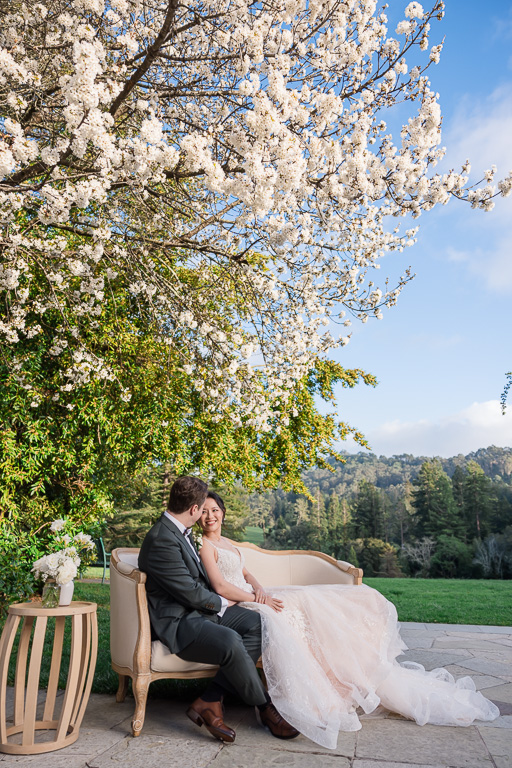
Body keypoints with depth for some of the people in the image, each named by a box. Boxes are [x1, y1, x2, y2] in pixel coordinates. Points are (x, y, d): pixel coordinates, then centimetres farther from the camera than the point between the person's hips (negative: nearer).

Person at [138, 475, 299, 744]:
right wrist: (223, 603, -2)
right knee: (230, 641, -33)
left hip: (200, 609, 10)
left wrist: (220, 602, 12)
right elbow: (191, 593, -19)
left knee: (256, 624, -8)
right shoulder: (162, 541, -22)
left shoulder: (179, 531, 11)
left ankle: (208, 702, -10)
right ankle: (266, 709, -8)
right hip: (178, 622, -10)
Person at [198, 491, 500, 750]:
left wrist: (259, 588, -5)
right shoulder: (205, 546, -7)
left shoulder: (228, 543, 20)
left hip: (253, 598, 8)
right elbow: (220, 586, -16)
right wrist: (257, 599, -18)